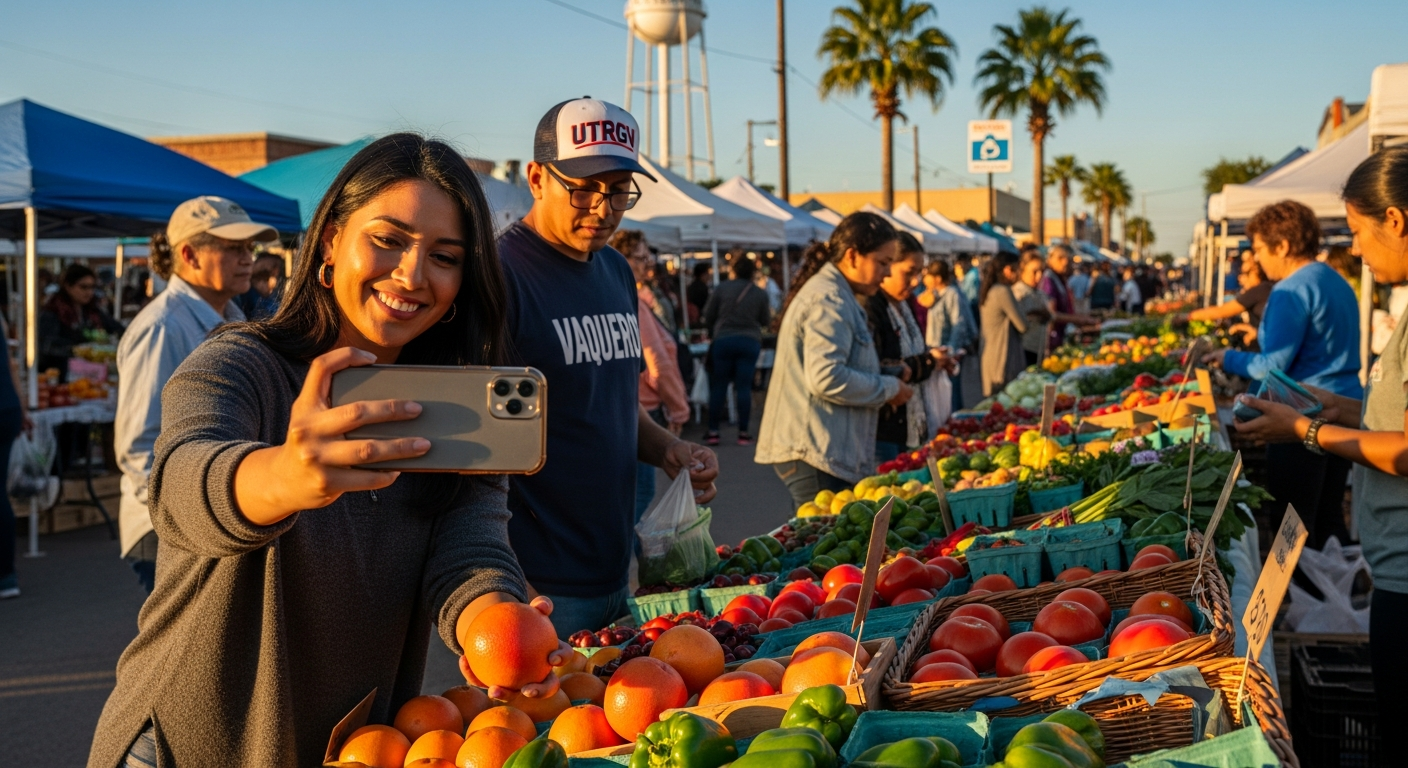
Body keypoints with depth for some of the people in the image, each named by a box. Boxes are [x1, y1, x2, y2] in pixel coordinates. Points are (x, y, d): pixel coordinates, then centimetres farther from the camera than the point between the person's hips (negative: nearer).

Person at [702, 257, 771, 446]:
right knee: (744, 386, 2)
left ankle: (713, 431, 7)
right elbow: (766, 321, 7)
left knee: (718, 386, 6)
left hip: (723, 340, 0)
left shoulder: (720, 289, -3)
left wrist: (713, 331, 21)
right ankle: (744, 432, 2)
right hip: (750, 342, 0)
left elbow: (708, 317, 2)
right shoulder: (760, 294, 0)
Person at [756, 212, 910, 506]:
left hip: (822, 450, 11)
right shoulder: (828, 301, -14)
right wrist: (888, 388, -11)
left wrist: (887, 387, 14)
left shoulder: (836, 296, 21)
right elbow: (827, 378, -23)